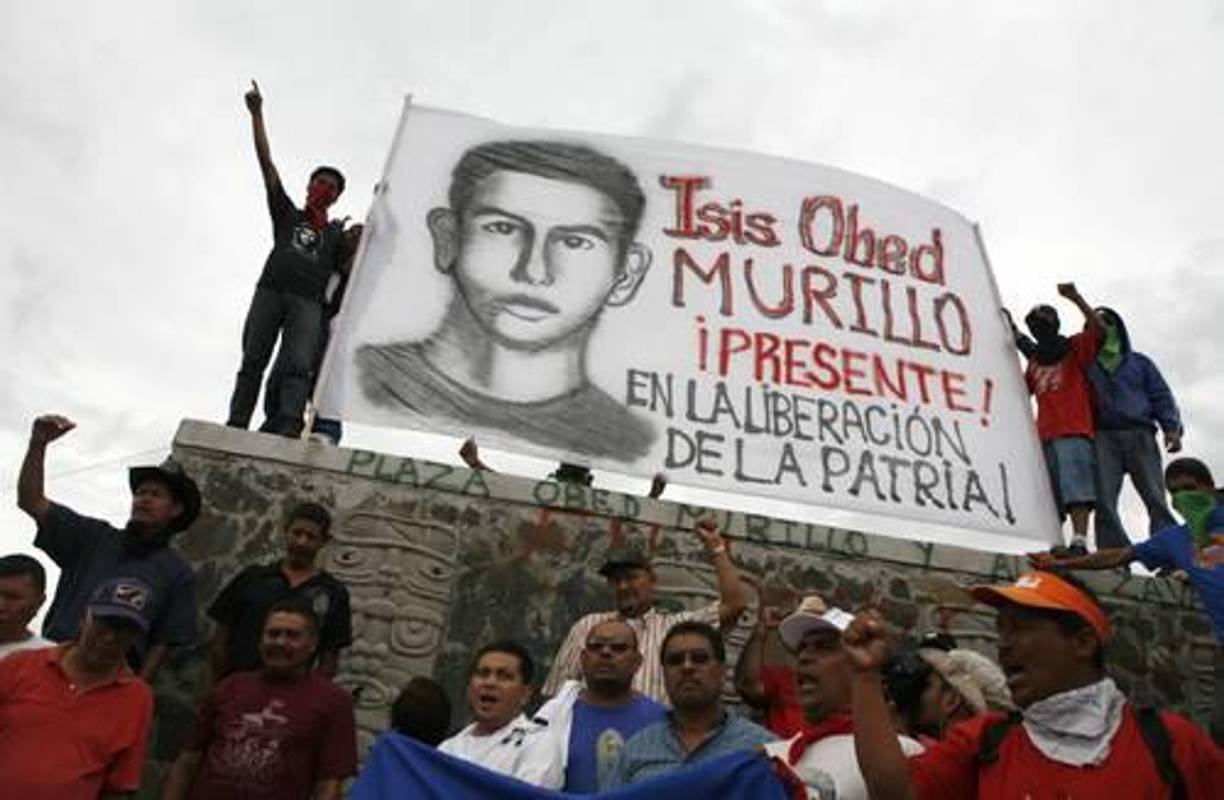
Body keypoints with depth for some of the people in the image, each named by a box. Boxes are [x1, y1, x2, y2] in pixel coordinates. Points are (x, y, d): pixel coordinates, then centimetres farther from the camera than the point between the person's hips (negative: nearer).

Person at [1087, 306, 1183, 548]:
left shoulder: (1139, 362, 25)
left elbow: (1161, 396, 15)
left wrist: (1172, 428, -1)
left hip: (1139, 434, 0)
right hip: (1103, 436, 0)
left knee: (1155, 498, -12)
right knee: (1104, 502, -14)